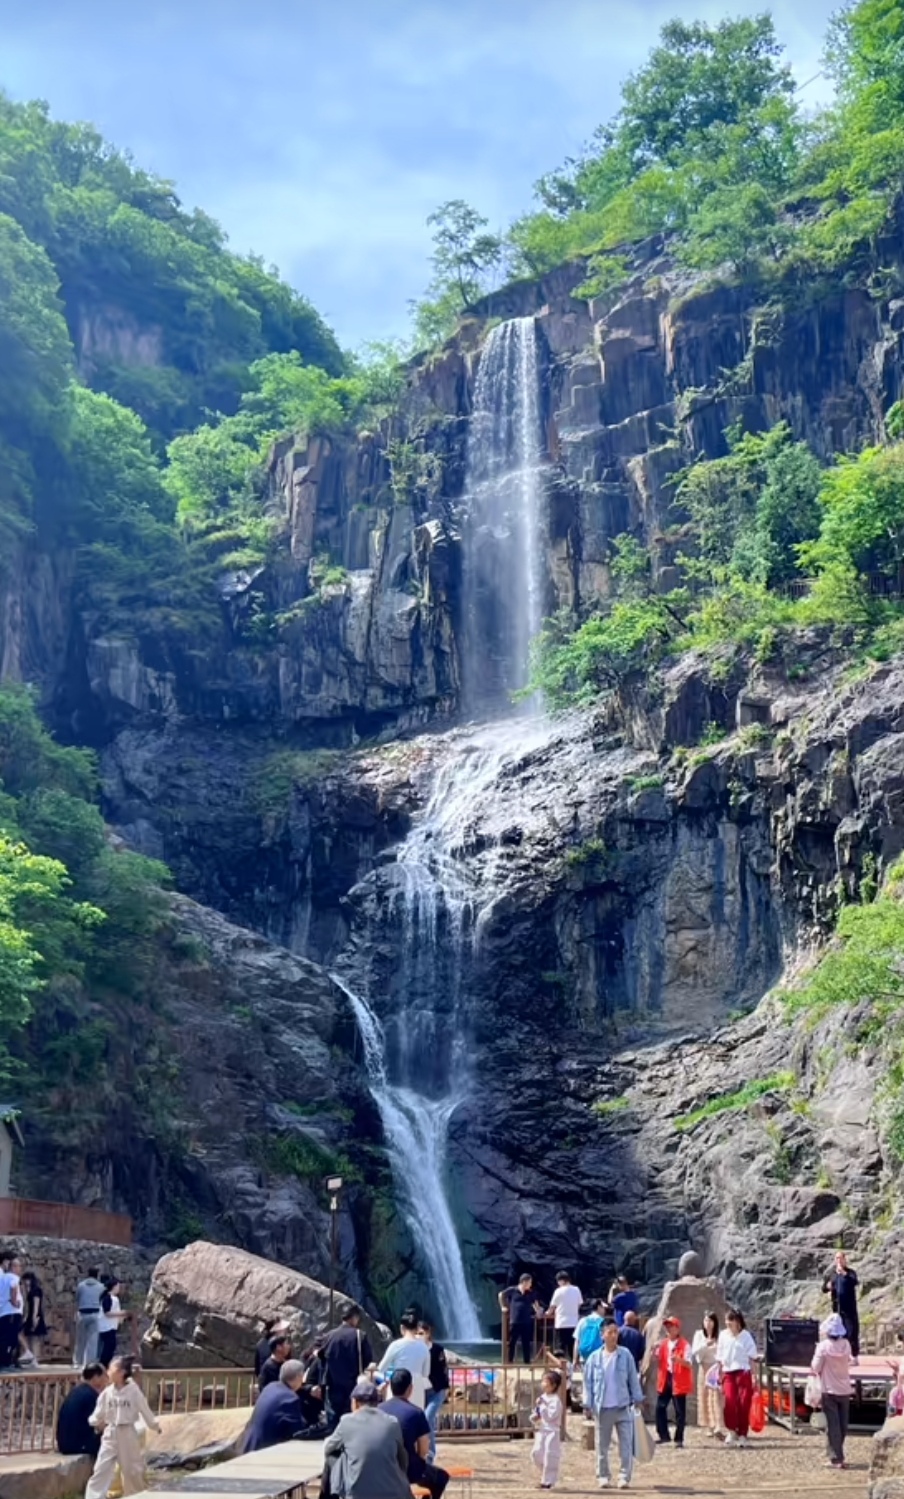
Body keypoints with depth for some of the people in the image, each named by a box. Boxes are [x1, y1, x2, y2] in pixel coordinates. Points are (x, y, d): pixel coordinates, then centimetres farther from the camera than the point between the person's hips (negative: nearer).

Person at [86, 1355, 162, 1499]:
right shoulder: (107, 1392, -4)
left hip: (128, 1434, -2)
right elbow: (99, 1411, 4)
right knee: (101, 1469, -6)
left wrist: (155, 1426, 3)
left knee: (133, 1470, 12)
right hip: (110, 1434, 2)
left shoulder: (134, 1391, -12)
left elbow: (145, 1410, -4)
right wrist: (95, 1422, -10)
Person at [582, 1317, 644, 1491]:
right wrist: (588, 1404, -1)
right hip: (602, 1408, 1)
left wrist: (638, 1400, 3)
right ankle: (603, 1476, 22)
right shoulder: (595, 1358, -1)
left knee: (626, 1444, -2)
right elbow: (588, 1382, 3)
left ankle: (624, 1476, 6)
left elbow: (633, 1379, 3)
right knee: (602, 1445, 10)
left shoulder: (625, 1355, -3)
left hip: (623, 1407, -1)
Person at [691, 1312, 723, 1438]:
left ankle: (718, 1427, -18)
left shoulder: (720, 1335, -4)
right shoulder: (699, 1334, 5)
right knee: (705, 1397, 4)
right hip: (704, 1368, 3)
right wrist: (705, 1345, -14)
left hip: (716, 1368, -3)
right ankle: (710, 1427, 12)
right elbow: (694, 1351, -2)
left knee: (716, 1396, -12)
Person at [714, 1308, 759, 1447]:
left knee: (744, 1404, -4)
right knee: (730, 1400, -18)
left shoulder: (745, 1336, 0)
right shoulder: (723, 1335, 7)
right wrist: (719, 1377, 10)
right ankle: (732, 1431, -5)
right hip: (728, 1373, 2)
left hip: (743, 1373, -2)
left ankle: (742, 1435, 8)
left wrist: (754, 1376, -4)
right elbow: (719, 1359, 12)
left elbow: (752, 1358, 1)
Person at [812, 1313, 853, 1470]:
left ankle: (835, 1458, -1)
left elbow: (816, 1368, -12)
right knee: (842, 1424, 14)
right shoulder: (846, 1345, -5)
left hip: (829, 1390, -4)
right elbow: (849, 1361, 10)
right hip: (844, 1389, 4)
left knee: (832, 1424, 1)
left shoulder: (823, 1346, -17)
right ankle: (838, 1455, 24)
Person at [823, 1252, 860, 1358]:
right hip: (836, 1307, 4)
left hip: (849, 1307, -4)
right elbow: (824, 1288, 12)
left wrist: (844, 1273, -31)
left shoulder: (850, 1272, -1)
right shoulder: (831, 1273, 10)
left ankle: (855, 1356, -6)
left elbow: (855, 1282, -21)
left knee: (852, 1331, -8)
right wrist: (828, 1286, -10)